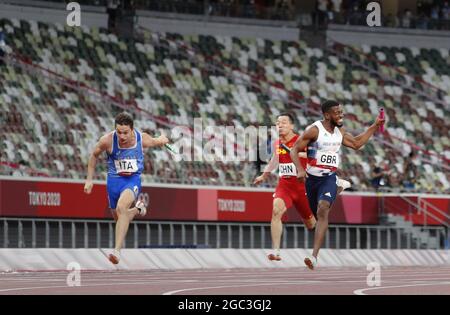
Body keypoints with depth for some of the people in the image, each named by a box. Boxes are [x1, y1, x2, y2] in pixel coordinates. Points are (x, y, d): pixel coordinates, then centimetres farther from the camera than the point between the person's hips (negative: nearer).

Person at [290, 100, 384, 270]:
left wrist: (375, 126, 21)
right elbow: (294, 150, -9)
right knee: (317, 214, 10)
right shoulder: (314, 130, -10)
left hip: (329, 178, 1)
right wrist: (300, 169, -25)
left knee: (323, 210, -23)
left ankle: (314, 256, -33)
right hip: (312, 178, -1)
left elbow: (356, 143, 24)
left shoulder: (340, 132, 7)